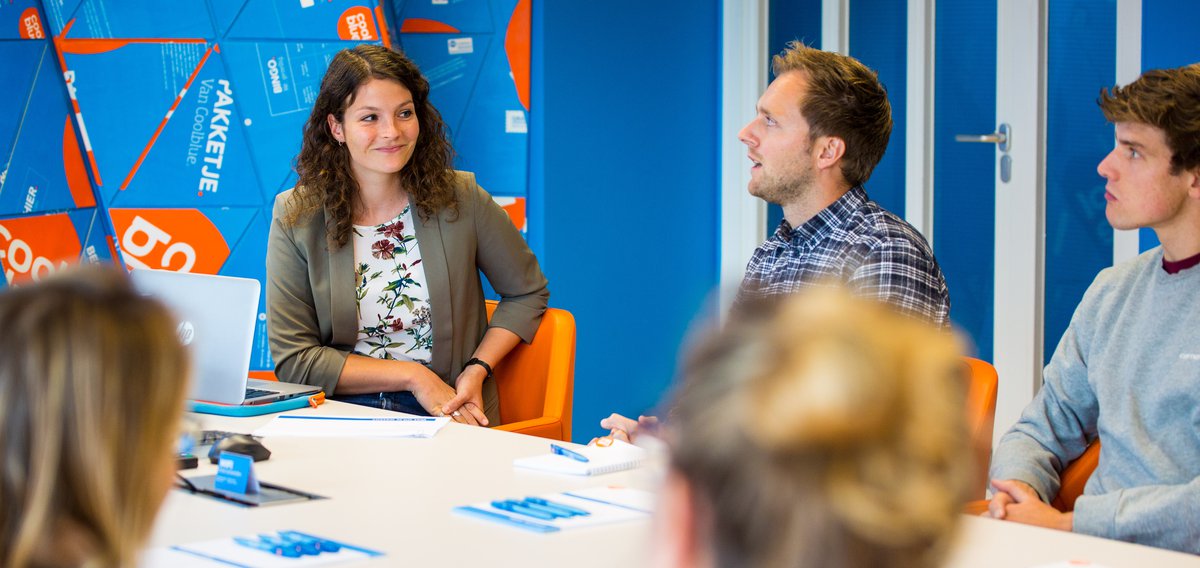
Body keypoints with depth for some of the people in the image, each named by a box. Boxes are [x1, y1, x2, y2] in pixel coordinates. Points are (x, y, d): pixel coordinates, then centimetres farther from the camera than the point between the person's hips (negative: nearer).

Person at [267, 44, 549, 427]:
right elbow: (294, 360, -4)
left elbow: (527, 294, 14)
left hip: (451, 420, 1)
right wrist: (413, 376, -11)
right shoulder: (296, 218, -2)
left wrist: (477, 371, -3)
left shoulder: (460, 199, 1)